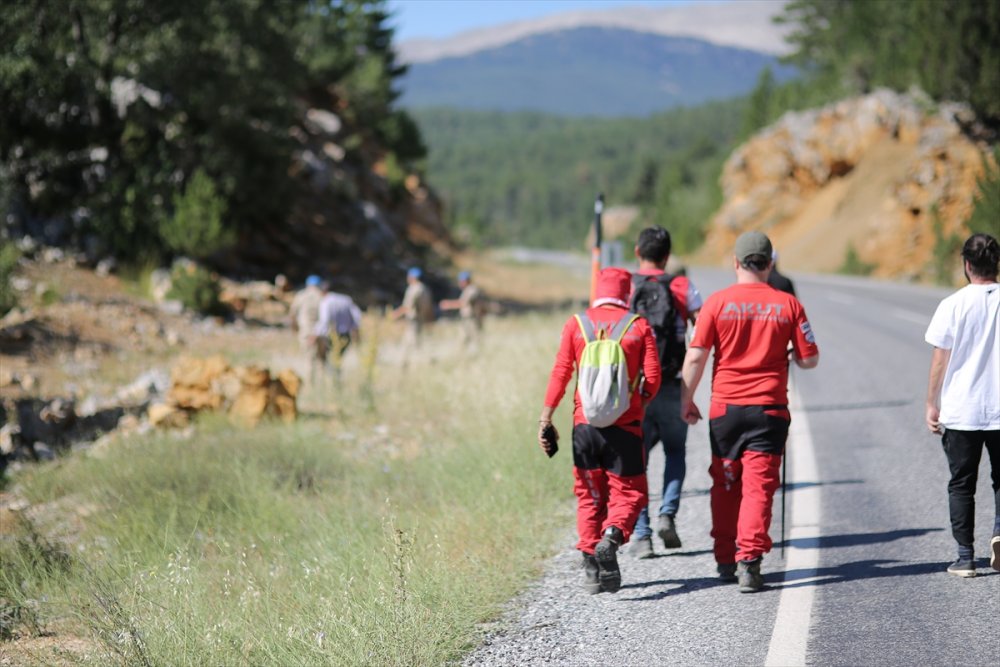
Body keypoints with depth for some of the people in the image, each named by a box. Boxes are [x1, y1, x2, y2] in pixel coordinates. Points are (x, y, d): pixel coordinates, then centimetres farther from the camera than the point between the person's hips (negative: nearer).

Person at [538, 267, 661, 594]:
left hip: (585, 423, 2)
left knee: (589, 496, 13)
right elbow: (653, 378, -2)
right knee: (627, 492, 8)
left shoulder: (576, 324, 3)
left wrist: (546, 417, 3)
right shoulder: (638, 326, 0)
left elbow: (561, 372, -1)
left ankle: (591, 567, 9)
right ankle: (612, 537, -21)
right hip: (625, 425, -2)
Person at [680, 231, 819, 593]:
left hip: (725, 407, 1)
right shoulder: (787, 304, -1)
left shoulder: (717, 302, -4)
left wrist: (686, 400, 5)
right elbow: (809, 359, 1)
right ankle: (749, 560, -14)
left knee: (725, 485, 15)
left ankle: (725, 560, 23)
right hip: (769, 409, -1)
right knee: (758, 486, -2)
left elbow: (695, 357, -6)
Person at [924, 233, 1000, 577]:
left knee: (961, 484, 8)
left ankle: (966, 557, 7)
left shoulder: (953, 305, -7)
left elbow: (940, 359, -4)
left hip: (960, 411, -1)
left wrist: (932, 404, 6)